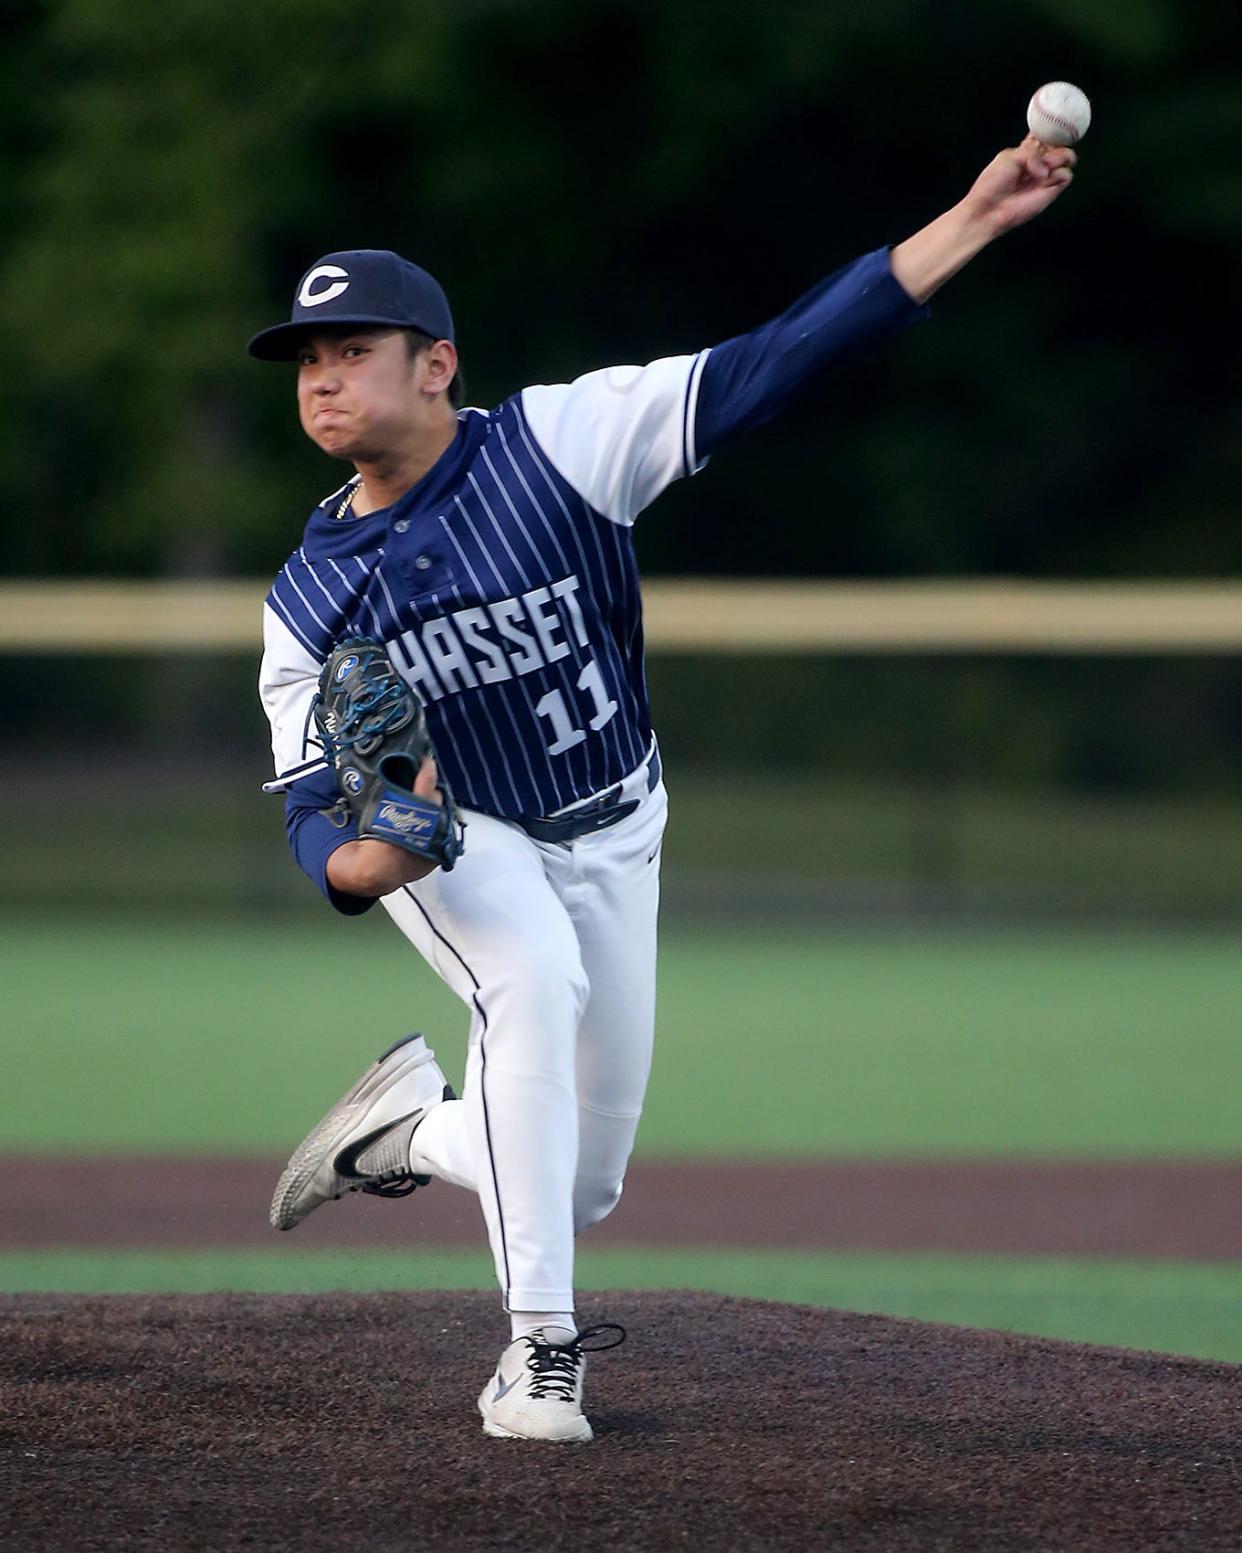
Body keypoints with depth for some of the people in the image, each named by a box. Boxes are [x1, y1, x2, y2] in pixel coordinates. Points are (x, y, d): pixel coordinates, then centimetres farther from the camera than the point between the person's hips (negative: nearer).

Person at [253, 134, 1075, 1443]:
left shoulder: (560, 439, -19)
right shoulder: (311, 597, -12)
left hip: (613, 840, 1)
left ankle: (411, 1126, 36)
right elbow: (315, 817, -14)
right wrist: (369, 862, -40)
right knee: (534, 978, -34)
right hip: (445, 838, -1)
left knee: (580, 1182, 2)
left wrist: (975, 219, -31)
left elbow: (775, 363, -24)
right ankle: (540, 1347, -26)